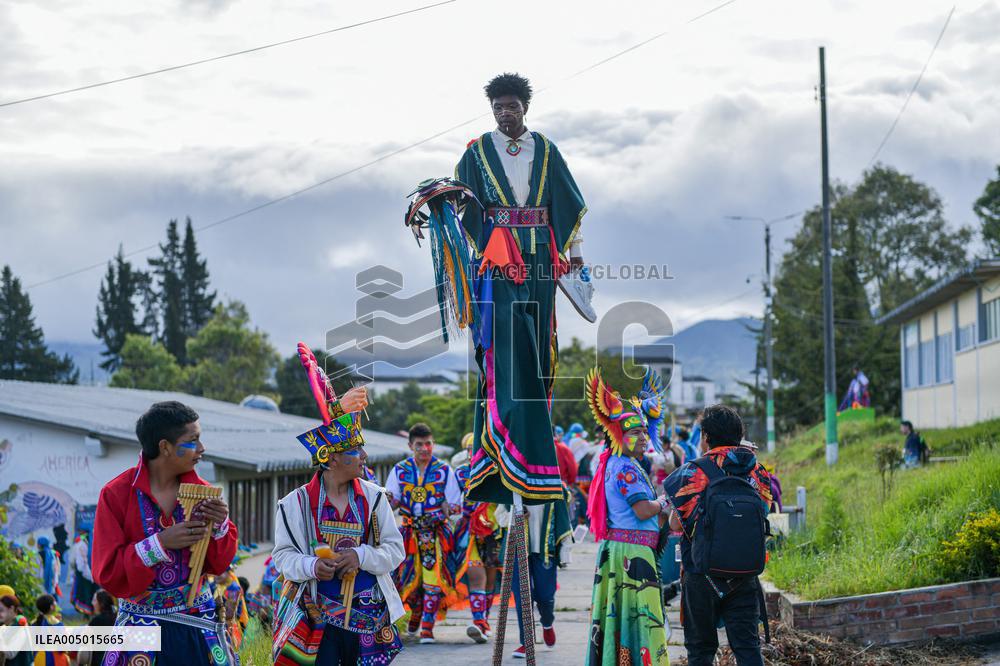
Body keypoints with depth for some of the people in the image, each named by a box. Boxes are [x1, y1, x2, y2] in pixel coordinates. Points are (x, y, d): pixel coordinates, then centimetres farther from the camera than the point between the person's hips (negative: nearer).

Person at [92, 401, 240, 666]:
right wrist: (160, 543, -22)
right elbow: (107, 572, -13)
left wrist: (219, 526, -13)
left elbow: (218, 564, 6)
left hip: (198, 629, 3)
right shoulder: (116, 495, -9)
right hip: (141, 624, -3)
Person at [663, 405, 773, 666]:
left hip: (701, 573, -3)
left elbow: (676, 524, -9)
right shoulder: (757, 471, 2)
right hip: (745, 573, 3)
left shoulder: (694, 472, -10)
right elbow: (763, 514, 11)